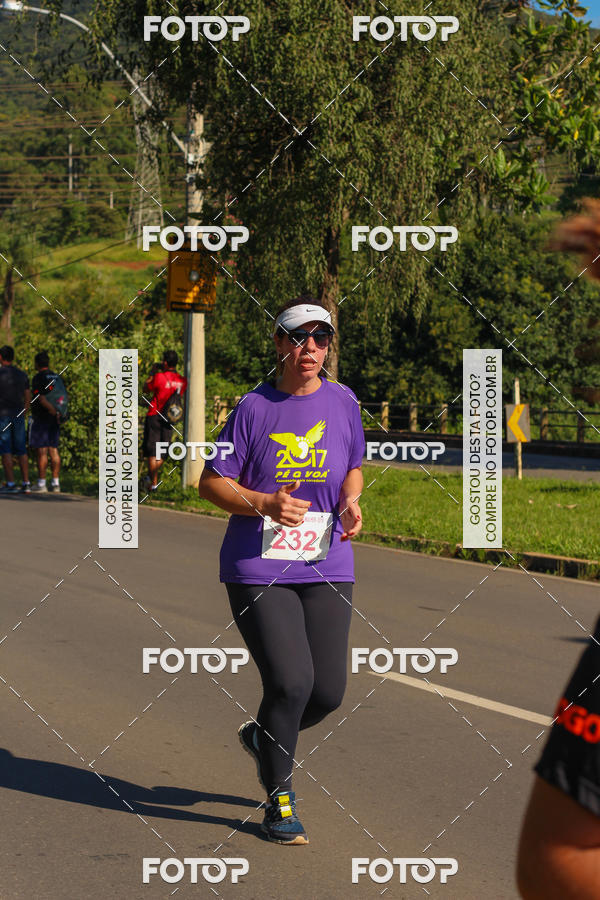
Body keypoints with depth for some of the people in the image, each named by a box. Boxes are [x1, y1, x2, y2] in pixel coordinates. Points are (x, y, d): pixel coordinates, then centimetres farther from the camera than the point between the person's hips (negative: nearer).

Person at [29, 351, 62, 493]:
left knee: (41, 451, -6)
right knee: (53, 450, 7)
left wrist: (55, 412, -20)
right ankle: (55, 484, 5)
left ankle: (41, 484, -6)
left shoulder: (38, 378, -11)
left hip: (40, 420, -7)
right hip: (53, 422, 7)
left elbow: (42, 399, -21)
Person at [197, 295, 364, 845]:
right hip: (258, 568, -4)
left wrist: (351, 502, -1)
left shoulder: (343, 402, 6)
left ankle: (263, 737, 32)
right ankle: (278, 798, 7)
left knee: (329, 691, -1)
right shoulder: (254, 407, -4)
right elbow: (211, 482, -2)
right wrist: (266, 504, -18)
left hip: (327, 568, 4)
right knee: (291, 681, -14)